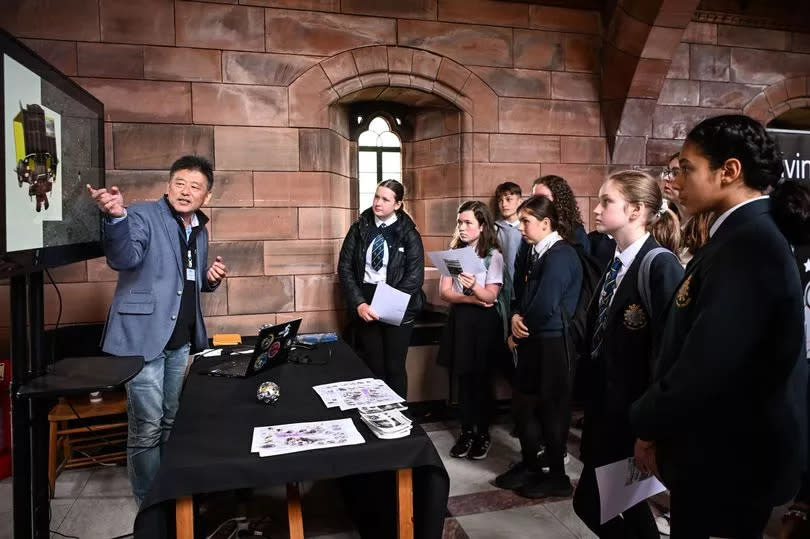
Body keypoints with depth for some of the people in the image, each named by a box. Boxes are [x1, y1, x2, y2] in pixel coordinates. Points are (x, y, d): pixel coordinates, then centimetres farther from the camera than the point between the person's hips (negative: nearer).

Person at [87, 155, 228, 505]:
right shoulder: (143, 215, -8)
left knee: (169, 421, 18)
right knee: (147, 427, -1)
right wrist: (116, 215, -44)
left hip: (181, 338, 7)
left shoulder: (200, 231, 12)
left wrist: (211, 279, 1)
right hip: (144, 335, -7)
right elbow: (123, 259, -27)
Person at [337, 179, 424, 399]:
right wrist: (359, 303, -13)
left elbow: (415, 276, -9)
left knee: (394, 367, 7)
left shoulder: (408, 233, -4)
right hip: (364, 303, 2)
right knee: (372, 366, 8)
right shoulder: (359, 228, 2)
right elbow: (345, 267, 0)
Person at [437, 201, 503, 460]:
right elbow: (444, 291, -1)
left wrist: (473, 286, -36)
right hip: (459, 318, 4)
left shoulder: (494, 255, -7)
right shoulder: (454, 252, 5)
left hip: (484, 320, -4)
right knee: (463, 377, 9)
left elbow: (490, 296, -16)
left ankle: (483, 433, 20)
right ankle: (466, 431, 21)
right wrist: (471, 299, -15)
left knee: (481, 378, 5)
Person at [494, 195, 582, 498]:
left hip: (552, 343, -8)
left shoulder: (560, 255, -18)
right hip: (533, 341, 8)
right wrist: (517, 317, -6)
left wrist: (522, 327, -7)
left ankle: (557, 476, 23)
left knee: (551, 409, 5)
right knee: (522, 405, 14)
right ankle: (530, 465, 32)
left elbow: (545, 306, -25)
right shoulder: (537, 252, 10)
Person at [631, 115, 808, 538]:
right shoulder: (745, 235, 7)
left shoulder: (748, 245, -24)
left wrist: (648, 426, -12)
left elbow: (706, 365, -28)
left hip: (729, 457, -8)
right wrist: (658, 424, 8)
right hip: (728, 448, 8)